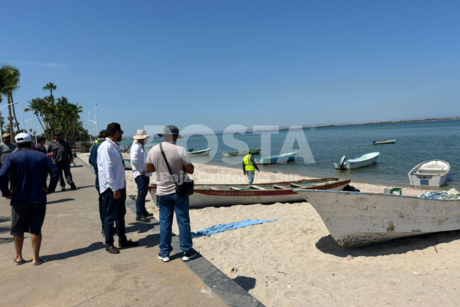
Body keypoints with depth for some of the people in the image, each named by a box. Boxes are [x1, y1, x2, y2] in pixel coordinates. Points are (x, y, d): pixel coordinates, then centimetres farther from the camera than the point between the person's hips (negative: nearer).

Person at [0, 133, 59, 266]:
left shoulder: (12, 158, -3)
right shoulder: (42, 157, 2)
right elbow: (55, 173, -8)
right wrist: (50, 189, -1)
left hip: (19, 200, -1)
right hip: (39, 200, 1)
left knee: (18, 230, 17)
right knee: (36, 230, 11)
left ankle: (19, 257, 29)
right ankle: (36, 258, 17)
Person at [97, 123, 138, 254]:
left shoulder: (115, 146, 11)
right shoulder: (106, 147, -18)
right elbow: (107, 169, -23)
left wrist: (121, 186, 13)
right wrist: (114, 188, -23)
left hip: (120, 186, 9)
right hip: (111, 188, -9)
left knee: (121, 215, 19)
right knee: (110, 217, 4)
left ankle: (122, 240, 33)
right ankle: (109, 244, 19)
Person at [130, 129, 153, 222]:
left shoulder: (140, 147, 18)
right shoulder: (136, 147, -14)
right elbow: (134, 160, -26)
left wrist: (146, 171, 13)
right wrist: (141, 171, -20)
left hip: (145, 174, 11)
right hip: (140, 175, -11)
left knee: (143, 193, 18)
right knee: (141, 194, -9)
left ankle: (143, 211, 30)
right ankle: (139, 215, -5)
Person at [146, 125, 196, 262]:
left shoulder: (153, 150, -4)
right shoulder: (180, 150, -15)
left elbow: (149, 169, 7)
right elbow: (190, 170, -11)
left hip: (162, 191, 3)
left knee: (165, 222, 12)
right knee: (183, 221, 8)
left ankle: (164, 253, 19)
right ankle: (187, 251, 18)